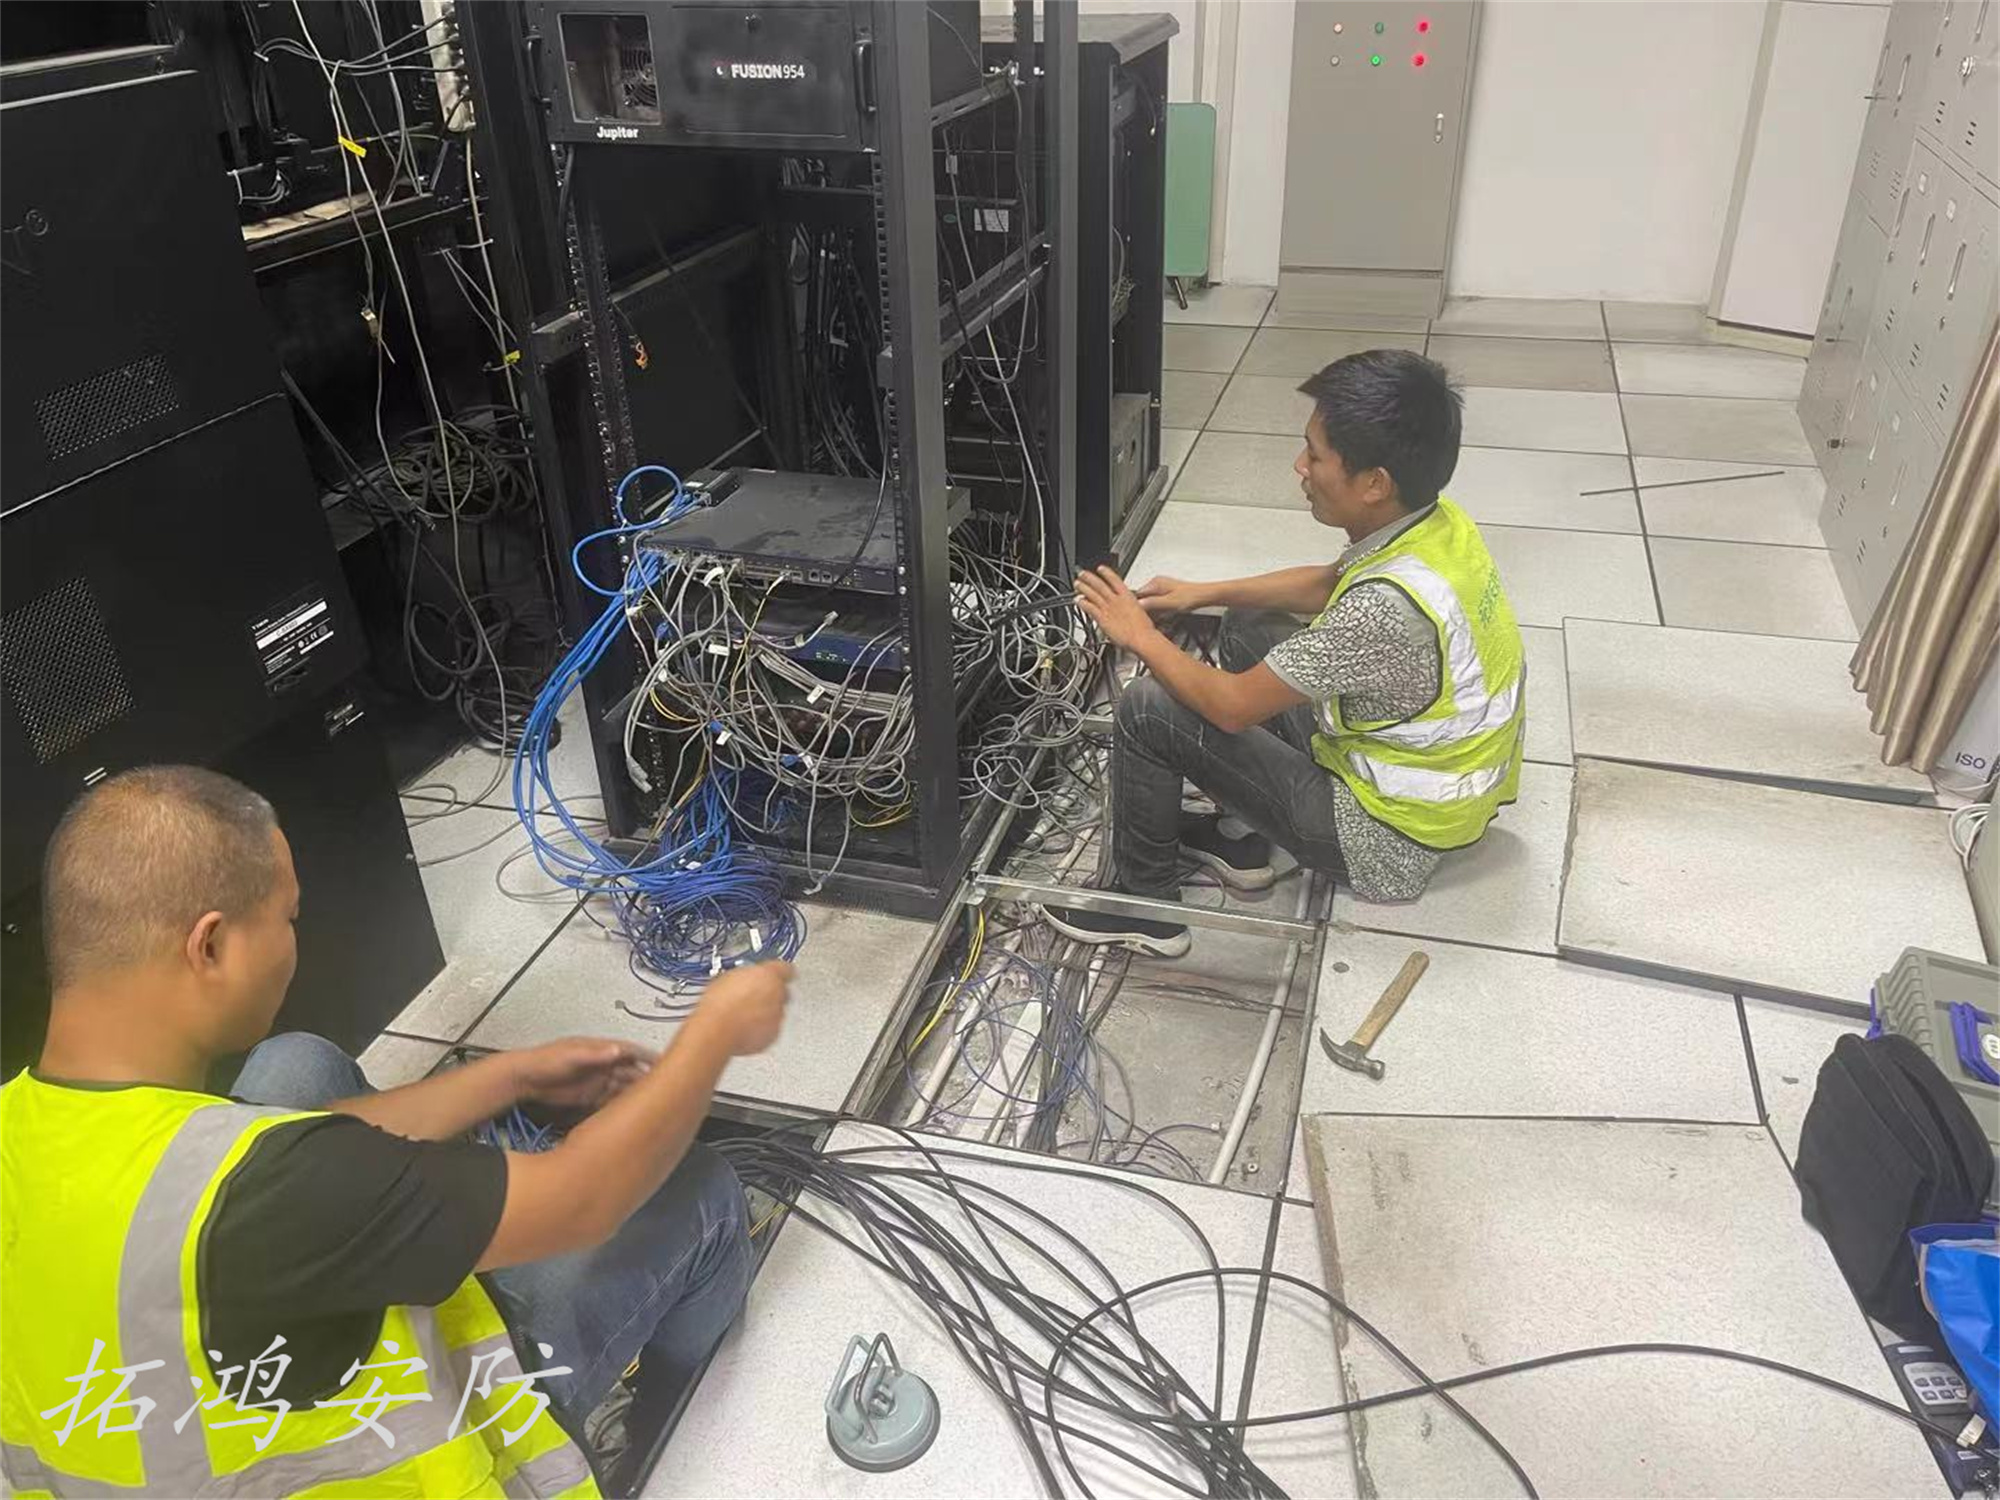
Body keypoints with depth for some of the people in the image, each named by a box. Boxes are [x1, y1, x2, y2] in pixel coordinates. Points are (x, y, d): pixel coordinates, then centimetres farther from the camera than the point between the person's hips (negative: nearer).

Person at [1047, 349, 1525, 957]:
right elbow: (1331, 584, 13)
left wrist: (1141, 636, -10)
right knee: (1248, 628, 17)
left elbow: (1232, 706, -25)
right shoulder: (1438, 523, -8)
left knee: (1148, 710, -11)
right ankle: (1240, 838, 24)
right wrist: (1204, 593, 8)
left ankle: (1144, 904, 10)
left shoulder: (1386, 608, -36)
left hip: (1391, 836, -9)